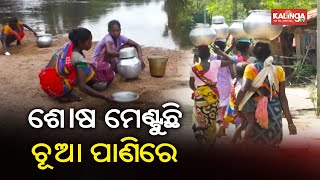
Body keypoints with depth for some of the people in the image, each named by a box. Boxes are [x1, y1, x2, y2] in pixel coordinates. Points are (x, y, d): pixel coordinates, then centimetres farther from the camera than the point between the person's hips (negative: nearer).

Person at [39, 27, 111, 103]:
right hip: (54, 88, -8)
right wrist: (105, 97, -26)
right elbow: (82, 86, -27)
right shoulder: (78, 58, -20)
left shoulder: (68, 45, 2)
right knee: (88, 72, -14)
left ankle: (62, 93, 8)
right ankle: (64, 95, -5)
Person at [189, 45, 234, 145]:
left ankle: (201, 140, 12)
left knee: (199, 120, 15)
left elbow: (191, 84, 4)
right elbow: (231, 61, -2)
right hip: (213, 96, 1)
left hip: (200, 97, -1)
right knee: (211, 121, 16)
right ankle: (210, 141, 27)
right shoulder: (215, 64, -12)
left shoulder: (194, 68, -9)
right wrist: (219, 52, 4)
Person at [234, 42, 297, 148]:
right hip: (274, 111, 2)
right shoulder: (278, 70, 4)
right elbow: (282, 97, 2)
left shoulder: (251, 68, -2)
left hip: (255, 110, -1)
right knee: (272, 145, 12)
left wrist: (236, 104, 2)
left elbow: (244, 89, -15)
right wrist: (290, 121, 4)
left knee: (252, 145, 11)